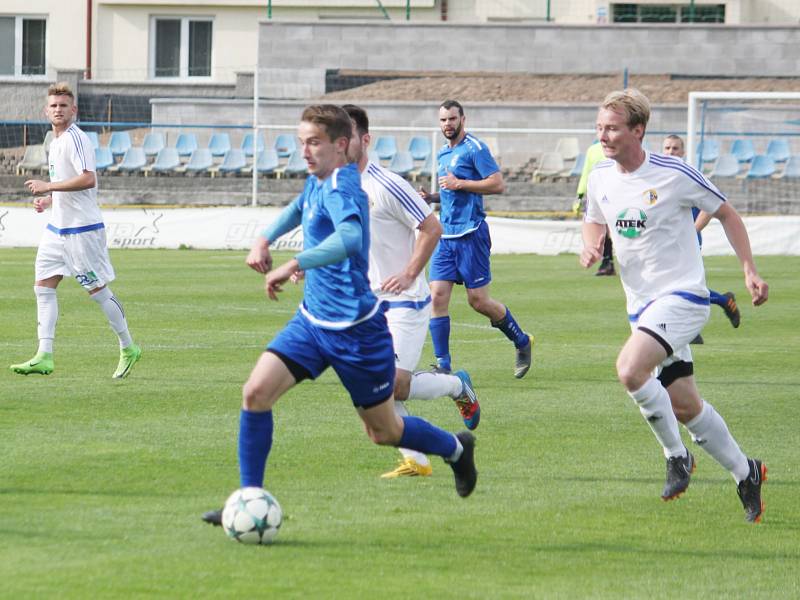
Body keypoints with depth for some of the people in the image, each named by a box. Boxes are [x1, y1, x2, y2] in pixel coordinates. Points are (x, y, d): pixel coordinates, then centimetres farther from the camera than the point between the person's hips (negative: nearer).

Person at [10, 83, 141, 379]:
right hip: (57, 228, 9)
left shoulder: (75, 139, -15)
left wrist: (48, 186, -22)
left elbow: (88, 179, -27)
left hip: (82, 229, -9)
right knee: (43, 287, 0)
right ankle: (44, 356, -2)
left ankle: (128, 348, 14)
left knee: (98, 290, 0)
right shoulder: (55, 142, 15)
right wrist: (48, 200, 11)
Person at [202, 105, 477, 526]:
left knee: (384, 432, 8)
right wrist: (265, 239, 14)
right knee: (256, 393, -10)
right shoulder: (318, 181, 5)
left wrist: (294, 265, -50)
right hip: (312, 319, 8)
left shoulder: (340, 187, -23)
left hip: (355, 330, -8)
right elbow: (299, 207, 31)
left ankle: (456, 449, 37)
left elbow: (349, 238, -44)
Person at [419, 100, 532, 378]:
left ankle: (522, 342, 20)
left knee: (478, 301, -2)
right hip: (445, 235, 7)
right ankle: (443, 365, -3)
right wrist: (432, 197, 9)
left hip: (470, 233, -7)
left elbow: (498, 184, -15)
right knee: (437, 296, -5)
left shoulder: (474, 148, -8)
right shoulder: (443, 154, 17)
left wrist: (459, 184, -17)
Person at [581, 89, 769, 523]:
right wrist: (590, 245, -1)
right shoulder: (601, 177, 2)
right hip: (641, 305, 7)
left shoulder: (675, 175, -14)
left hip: (682, 296, -7)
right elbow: (595, 220, 22)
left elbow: (726, 214, -1)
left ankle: (676, 455, -8)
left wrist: (749, 271, -6)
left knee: (629, 369, -28)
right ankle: (744, 472, 29)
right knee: (684, 406, 10)